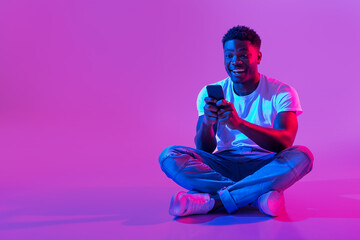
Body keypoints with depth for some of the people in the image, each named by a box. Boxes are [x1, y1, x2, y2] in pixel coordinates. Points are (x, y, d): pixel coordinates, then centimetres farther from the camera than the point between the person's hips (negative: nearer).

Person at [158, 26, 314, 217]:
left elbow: (284, 141, -20)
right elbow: (205, 150, -5)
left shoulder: (282, 93, -3)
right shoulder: (210, 94, 3)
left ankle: (211, 200, -31)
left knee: (302, 156, -32)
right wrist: (207, 123, -29)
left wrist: (240, 123, -37)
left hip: (266, 168, -1)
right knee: (169, 156, -22)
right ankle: (259, 196, -30)